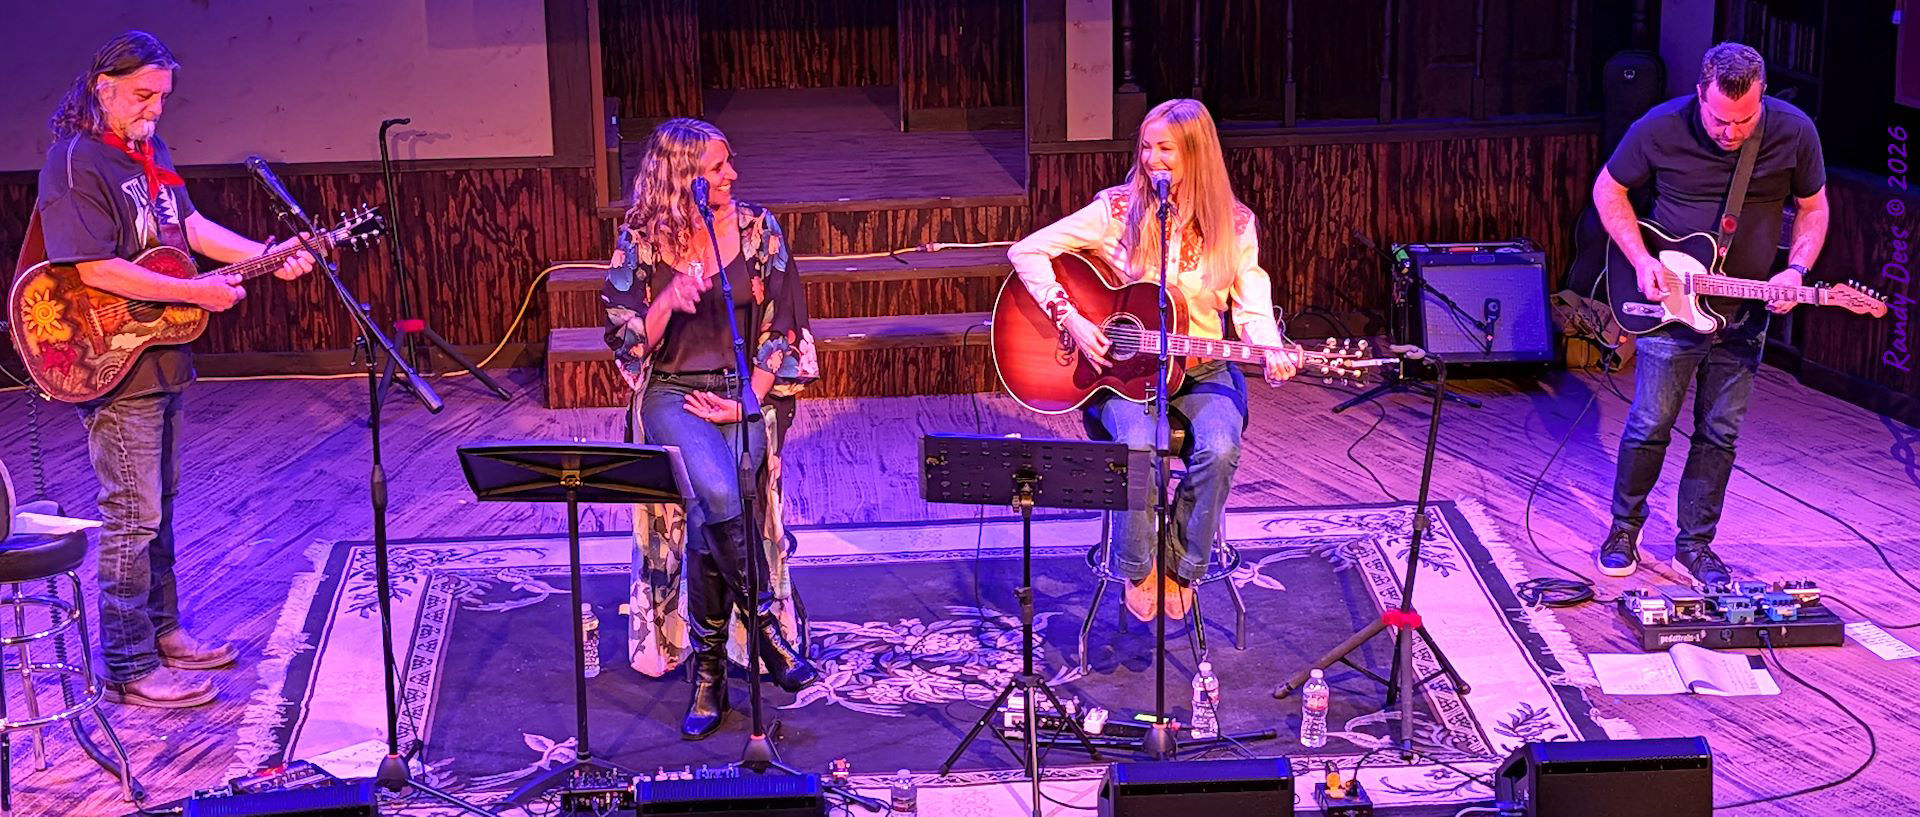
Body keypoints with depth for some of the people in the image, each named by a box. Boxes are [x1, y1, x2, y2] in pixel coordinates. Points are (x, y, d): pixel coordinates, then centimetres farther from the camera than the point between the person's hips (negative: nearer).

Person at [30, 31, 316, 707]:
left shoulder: (150, 152, 9)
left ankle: (161, 631, 31)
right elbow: (96, 270, -26)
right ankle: (127, 670, 4)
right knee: (132, 515, -4)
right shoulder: (75, 163, -19)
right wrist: (198, 292, -24)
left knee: (159, 502, 18)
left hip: (164, 359, 9)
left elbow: (189, 225, 17)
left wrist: (268, 256, 5)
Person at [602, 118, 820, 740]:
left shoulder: (757, 229, 3)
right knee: (718, 495, -31)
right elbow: (626, 341, 0)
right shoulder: (641, 239, 0)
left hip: (748, 389, 1)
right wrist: (668, 301, -20)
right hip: (672, 392, 0)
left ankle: (707, 667, -10)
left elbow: (783, 329, 3)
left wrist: (747, 402, -9)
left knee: (707, 515, -24)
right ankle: (770, 622, -14)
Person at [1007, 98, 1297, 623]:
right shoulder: (1117, 209, -4)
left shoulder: (1233, 225, 1)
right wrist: (1070, 318, -15)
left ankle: (1183, 568, -5)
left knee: (1219, 449, -30)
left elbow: (1252, 308, 3)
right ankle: (1138, 570, -8)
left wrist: (1272, 353, -18)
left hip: (1201, 371, 2)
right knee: (1138, 445, -33)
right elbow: (1027, 251, -4)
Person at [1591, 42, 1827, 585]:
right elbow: (1609, 190, -1)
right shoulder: (1660, 129, -15)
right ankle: (1624, 530, 23)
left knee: (1719, 434, 8)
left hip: (1743, 315, 2)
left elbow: (1813, 206, 5)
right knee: (1650, 426, 2)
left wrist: (1797, 270, -12)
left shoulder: (1793, 133, -10)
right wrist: (1641, 260, -12)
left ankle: (1694, 544, 20)